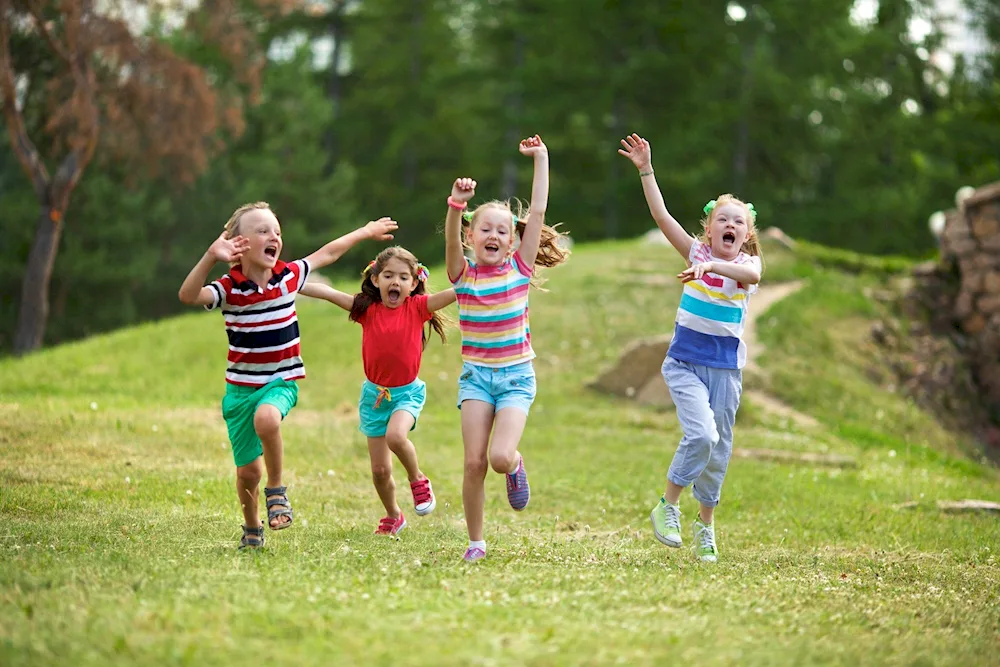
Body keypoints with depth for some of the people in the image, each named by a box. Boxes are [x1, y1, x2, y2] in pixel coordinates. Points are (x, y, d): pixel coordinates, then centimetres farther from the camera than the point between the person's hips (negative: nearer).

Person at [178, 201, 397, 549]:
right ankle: (252, 527, 33)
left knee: (266, 418, -36)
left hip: (281, 381, 0)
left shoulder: (289, 276, -1)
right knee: (248, 471, 4)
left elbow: (328, 252, 16)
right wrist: (211, 257, -43)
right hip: (241, 387, 0)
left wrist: (366, 232, 26)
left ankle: (276, 489, -13)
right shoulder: (230, 288, -11)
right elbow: (188, 295, -30)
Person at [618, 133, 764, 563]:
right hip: (685, 361, -2)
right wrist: (645, 170, -20)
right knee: (701, 435, -21)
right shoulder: (697, 252, -1)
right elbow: (661, 216, -11)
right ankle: (667, 507, -2)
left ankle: (706, 526, 25)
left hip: (725, 367, 2)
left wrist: (712, 267, -46)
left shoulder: (748, 263, -3)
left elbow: (751, 274, -29)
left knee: (719, 449, 8)